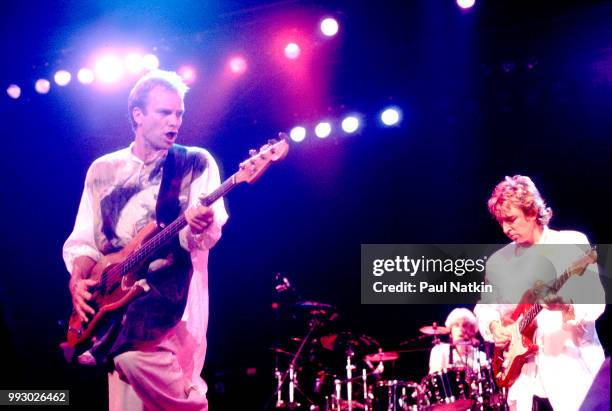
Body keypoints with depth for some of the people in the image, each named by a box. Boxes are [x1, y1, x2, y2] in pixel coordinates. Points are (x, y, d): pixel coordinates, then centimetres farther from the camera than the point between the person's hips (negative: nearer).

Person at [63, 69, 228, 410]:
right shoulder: (102, 170, 14)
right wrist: (78, 279, -5)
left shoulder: (197, 163, 4)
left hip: (172, 303, -4)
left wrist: (201, 226, -33)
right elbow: (83, 240, 15)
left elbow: (209, 232, -9)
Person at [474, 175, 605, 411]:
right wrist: (493, 325, 0)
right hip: (523, 371, 5)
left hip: (572, 366, -4)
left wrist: (567, 307, -29)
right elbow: (485, 305, 21)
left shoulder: (572, 243, -3)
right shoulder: (497, 261, 11)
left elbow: (595, 299, -10)